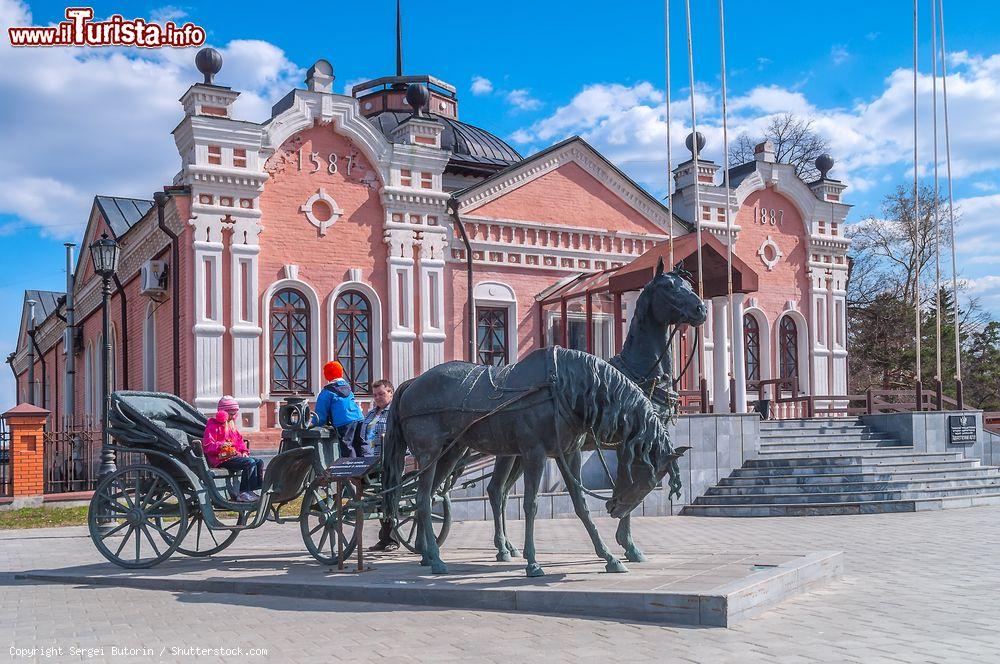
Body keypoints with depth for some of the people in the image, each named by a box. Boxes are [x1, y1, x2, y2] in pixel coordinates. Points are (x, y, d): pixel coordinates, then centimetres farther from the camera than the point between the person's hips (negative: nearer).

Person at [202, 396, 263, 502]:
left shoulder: (232, 425, 22)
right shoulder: (213, 426, -5)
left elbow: (239, 440, 29)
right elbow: (207, 446, -12)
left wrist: (244, 451, 10)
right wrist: (220, 446, -29)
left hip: (234, 454, 9)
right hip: (222, 458, -9)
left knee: (259, 462, -6)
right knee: (250, 463, -27)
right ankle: (242, 493, -25)